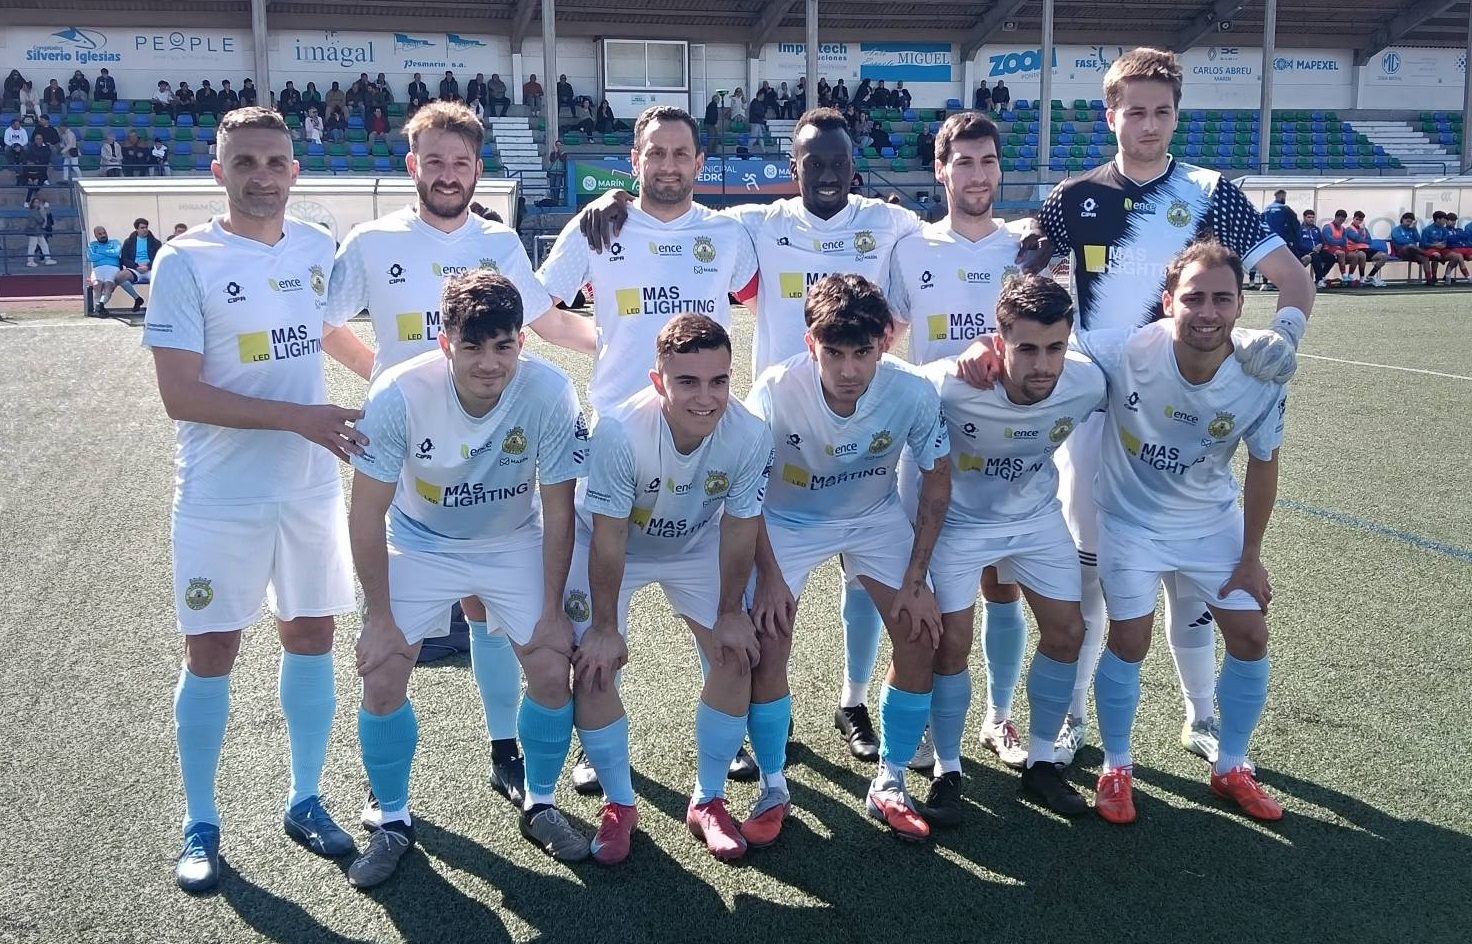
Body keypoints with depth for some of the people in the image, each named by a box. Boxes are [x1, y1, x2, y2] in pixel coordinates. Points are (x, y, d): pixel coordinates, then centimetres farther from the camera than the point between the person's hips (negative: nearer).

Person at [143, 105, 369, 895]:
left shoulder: (318, 248, 3)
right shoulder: (187, 259, -12)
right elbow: (179, 394, -18)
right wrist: (298, 417, -22)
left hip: (312, 488, 5)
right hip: (222, 497, -4)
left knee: (310, 636, 11)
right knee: (211, 652, 4)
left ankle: (305, 802, 27)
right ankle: (200, 826, 19)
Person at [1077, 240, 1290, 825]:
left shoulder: (1261, 382, -22)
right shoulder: (1127, 353, -31)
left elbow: (1263, 466, -6)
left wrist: (1251, 556, 0)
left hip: (1213, 522, 3)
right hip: (1132, 520, -3)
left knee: (1250, 638, 4)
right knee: (1130, 643, -2)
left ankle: (1230, 767, 27)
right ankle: (1116, 769, 21)